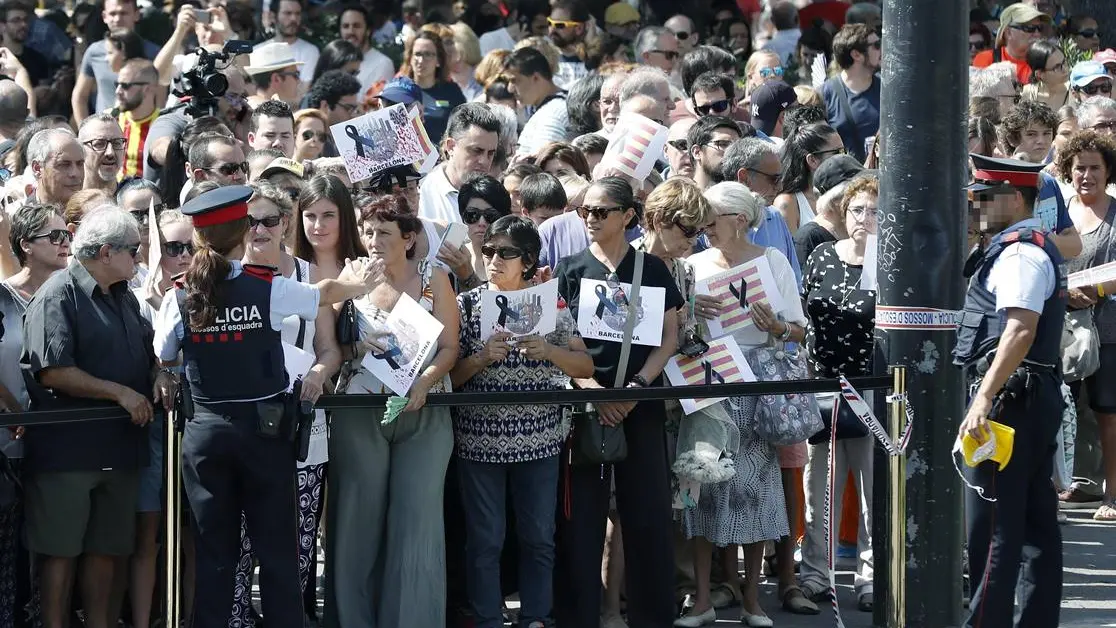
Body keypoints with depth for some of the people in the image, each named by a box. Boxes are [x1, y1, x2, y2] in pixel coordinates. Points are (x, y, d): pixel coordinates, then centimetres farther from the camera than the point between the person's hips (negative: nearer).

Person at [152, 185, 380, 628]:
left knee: (214, 550, 8)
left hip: (205, 431, 2)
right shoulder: (269, 289, -8)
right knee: (276, 548, 4)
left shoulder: (181, 297, -3)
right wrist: (353, 283, 32)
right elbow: (325, 293, 11)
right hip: (264, 428, -2)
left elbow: (163, 359, 6)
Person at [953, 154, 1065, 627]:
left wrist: (985, 398, -31)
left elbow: (1021, 330, -26)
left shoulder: (1018, 252, -13)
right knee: (1035, 521, 11)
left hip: (1010, 396, -11)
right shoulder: (1034, 247, 19)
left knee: (991, 524, -10)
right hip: (1039, 397, 11)